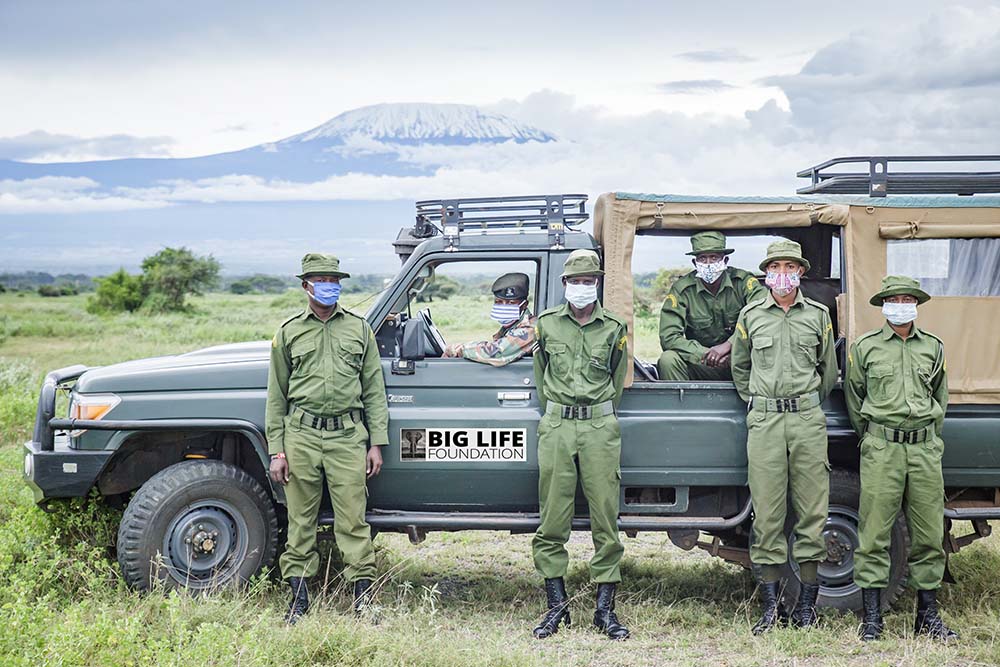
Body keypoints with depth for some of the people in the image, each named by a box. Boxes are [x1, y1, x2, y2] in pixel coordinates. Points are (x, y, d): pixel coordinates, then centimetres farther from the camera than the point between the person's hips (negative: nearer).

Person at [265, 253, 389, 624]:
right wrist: (276, 451, 3)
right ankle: (298, 596, 13)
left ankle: (363, 593, 3)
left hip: (348, 435, 0)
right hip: (301, 434, 1)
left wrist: (376, 443, 4)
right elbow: (276, 396, 10)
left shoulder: (359, 328, 12)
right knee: (300, 518, 4)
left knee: (352, 517, -3)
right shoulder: (289, 332, 10)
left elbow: (374, 389, 11)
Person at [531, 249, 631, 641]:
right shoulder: (547, 324, 9)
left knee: (605, 516, -1)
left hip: (600, 427, -1)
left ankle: (605, 608, 6)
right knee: (553, 519, 1)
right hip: (555, 426, 1)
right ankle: (557, 605, 10)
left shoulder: (614, 328, 7)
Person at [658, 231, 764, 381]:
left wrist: (728, 345, -28)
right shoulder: (681, 289, -6)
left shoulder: (744, 282, -7)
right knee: (668, 360, -27)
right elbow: (668, 337, -13)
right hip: (700, 367, 0)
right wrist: (707, 355, -23)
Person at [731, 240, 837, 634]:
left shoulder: (818, 315, 10)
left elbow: (828, 370, 20)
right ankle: (770, 604, 6)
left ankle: (807, 602, 10)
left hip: (808, 419, 1)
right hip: (764, 420, 0)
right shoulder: (750, 316, 9)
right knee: (767, 510, -1)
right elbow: (740, 367, 20)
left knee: (811, 507, 1)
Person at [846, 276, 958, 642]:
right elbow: (854, 398, 12)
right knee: (875, 533, -4)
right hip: (882, 447, -3)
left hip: (925, 448, 3)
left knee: (929, 534, 5)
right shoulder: (865, 347, 5)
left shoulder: (933, 347, 13)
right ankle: (872, 618, 3)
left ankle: (928, 615, 16)